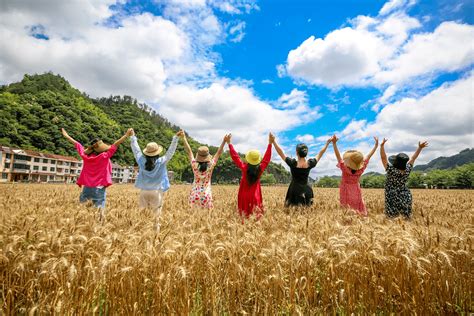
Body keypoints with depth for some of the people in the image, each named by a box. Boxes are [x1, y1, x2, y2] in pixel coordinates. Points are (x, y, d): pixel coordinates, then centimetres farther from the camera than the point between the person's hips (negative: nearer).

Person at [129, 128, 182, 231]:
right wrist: (176, 137, -8)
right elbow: (171, 151, -10)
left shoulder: (141, 161, -3)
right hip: (157, 191, -2)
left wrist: (133, 136, 20)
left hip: (144, 191, 3)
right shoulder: (161, 162, -11)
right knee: (157, 214, 9)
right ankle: (156, 230, 12)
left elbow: (136, 150, 9)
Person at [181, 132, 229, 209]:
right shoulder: (211, 165, -9)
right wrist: (224, 141, 1)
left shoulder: (194, 165, -8)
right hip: (206, 194, -1)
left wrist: (184, 138, 8)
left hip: (195, 194, 1)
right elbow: (218, 153, -2)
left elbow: (189, 151, 1)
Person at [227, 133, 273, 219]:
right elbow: (266, 158, -1)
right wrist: (270, 143, 5)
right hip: (255, 196, 1)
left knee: (244, 215, 6)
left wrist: (229, 143, -2)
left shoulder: (244, 168, -14)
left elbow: (235, 157, -9)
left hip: (244, 195, -1)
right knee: (256, 214, 6)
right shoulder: (260, 168, -11)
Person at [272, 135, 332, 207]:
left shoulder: (293, 163, -16)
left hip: (294, 191, -3)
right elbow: (320, 154, 9)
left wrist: (273, 141, -2)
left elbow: (280, 152, -9)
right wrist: (327, 143, 19)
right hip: (306, 191, 3)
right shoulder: (310, 164, -7)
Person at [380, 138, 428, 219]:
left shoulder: (391, 170, -24)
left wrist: (382, 145, -27)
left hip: (393, 197, -4)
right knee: (408, 215, 19)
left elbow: (383, 158, -24)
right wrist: (420, 147, 9)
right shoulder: (407, 170, -10)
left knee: (391, 218, 5)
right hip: (405, 196, 4)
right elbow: (413, 158, 3)